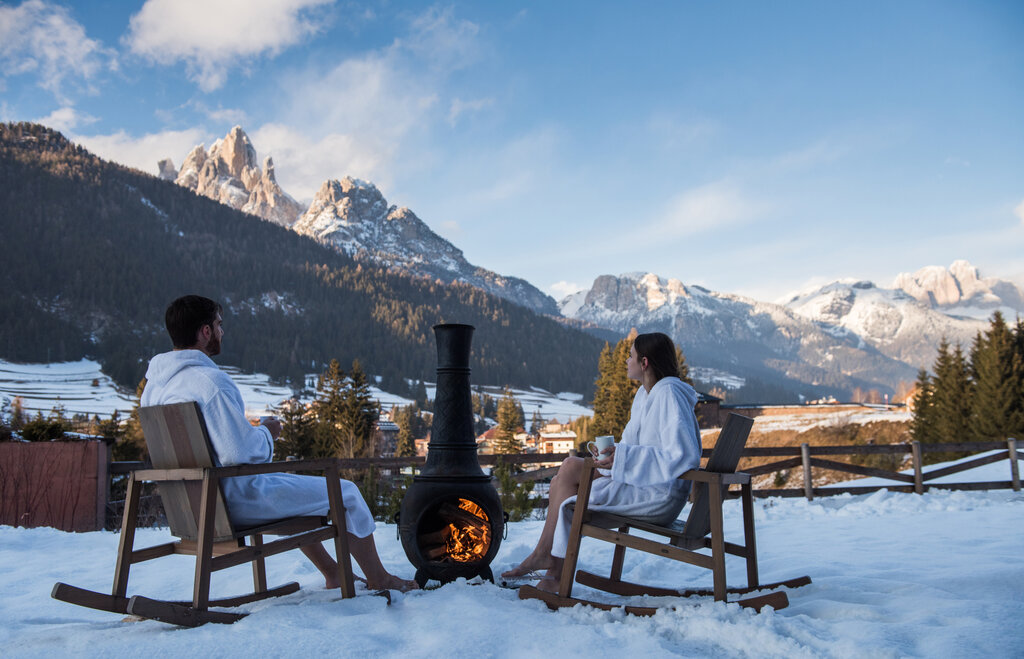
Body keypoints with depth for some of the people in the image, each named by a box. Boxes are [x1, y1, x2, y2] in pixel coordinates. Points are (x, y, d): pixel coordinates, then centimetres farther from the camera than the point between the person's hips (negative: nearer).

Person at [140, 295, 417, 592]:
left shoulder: (154, 381, 4)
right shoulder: (210, 381, -26)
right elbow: (239, 452, -31)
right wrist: (266, 433, -9)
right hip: (235, 499, -10)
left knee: (293, 484, 34)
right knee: (345, 493, 5)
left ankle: (333, 573, 39)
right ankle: (379, 579, 23)